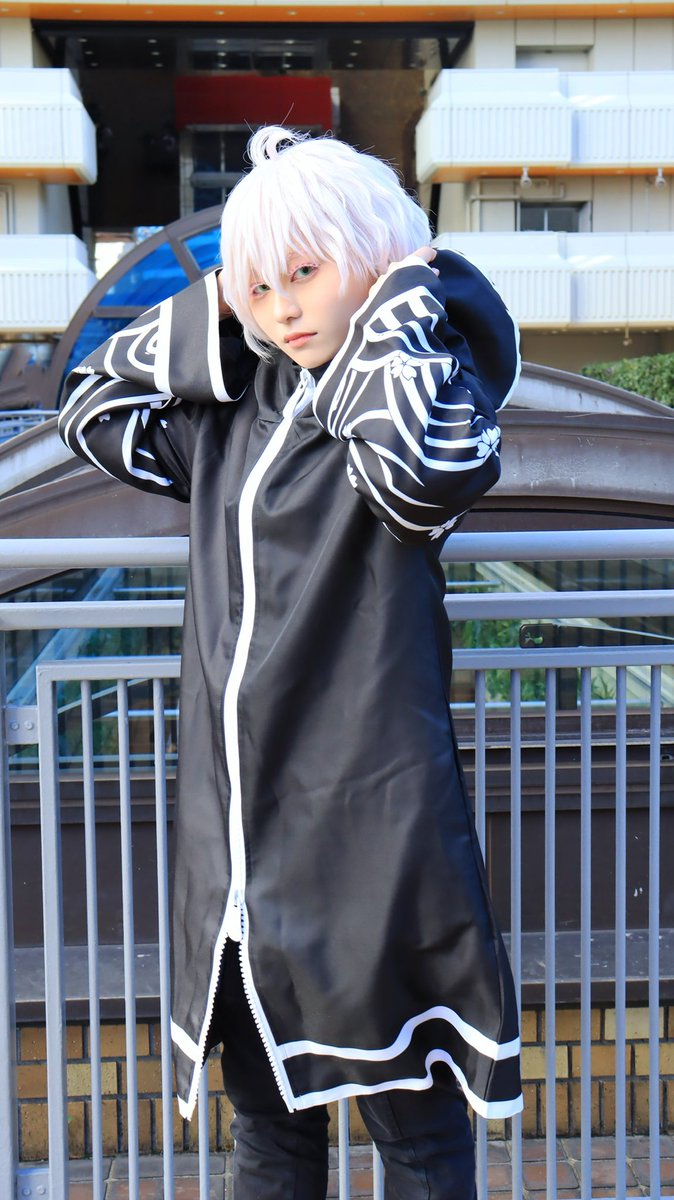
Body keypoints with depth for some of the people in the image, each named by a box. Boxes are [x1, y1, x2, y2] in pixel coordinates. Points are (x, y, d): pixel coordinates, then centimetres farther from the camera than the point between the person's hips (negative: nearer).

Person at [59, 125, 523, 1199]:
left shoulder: (426, 385, -8)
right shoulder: (238, 407, 11)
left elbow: (421, 466, -31)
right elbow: (96, 411, 19)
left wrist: (403, 291, -16)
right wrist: (209, 304, 8)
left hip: (367, 831, -6)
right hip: (237, 834, 7)